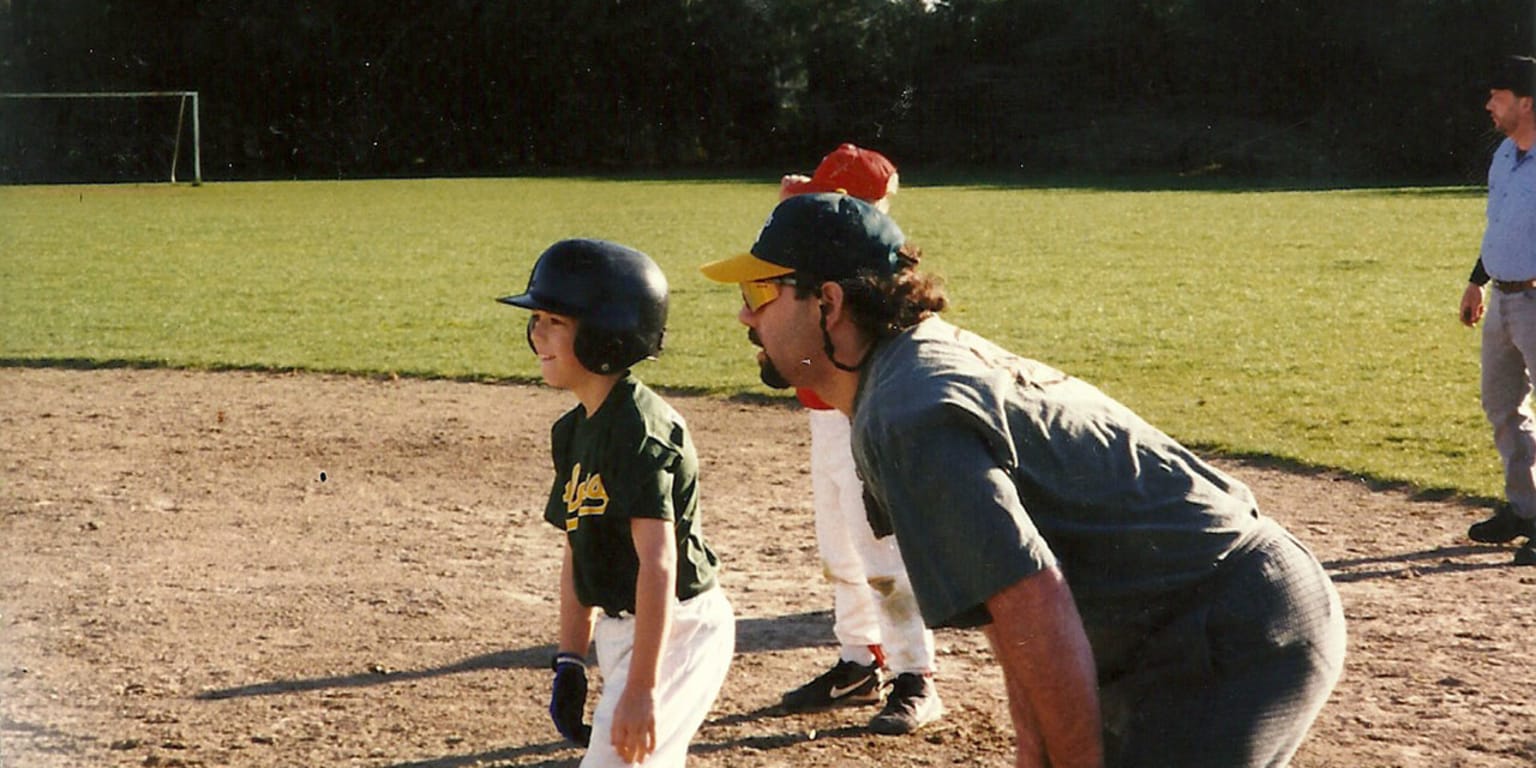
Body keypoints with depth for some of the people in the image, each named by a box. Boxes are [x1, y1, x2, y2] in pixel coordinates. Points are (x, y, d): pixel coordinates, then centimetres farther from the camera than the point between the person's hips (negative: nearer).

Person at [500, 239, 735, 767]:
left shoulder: (638, 426, -20)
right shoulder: (575, 430, 9)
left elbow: (659, 562, -26)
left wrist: (641, 688, -27)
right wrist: (570, 661, 12)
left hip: (676, 629, -10)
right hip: (620, 628, 10)